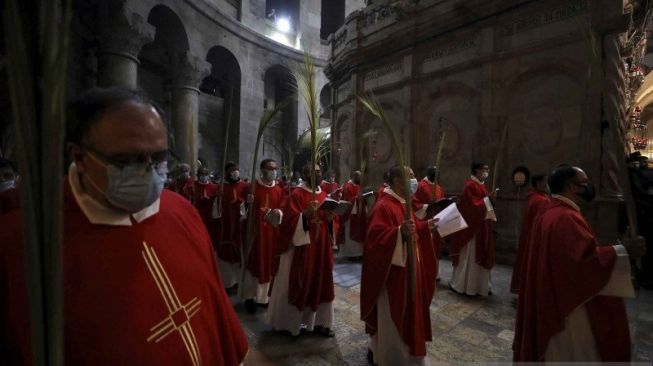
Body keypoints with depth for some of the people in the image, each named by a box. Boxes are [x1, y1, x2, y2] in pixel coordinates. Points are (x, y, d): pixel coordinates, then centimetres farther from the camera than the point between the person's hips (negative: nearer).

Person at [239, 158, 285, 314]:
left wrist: (278, 212, -18)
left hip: (271, 232, 3)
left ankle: (263, 295, 25)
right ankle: (249, 296, 19)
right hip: (254, 230, -3)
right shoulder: (252, 186, -3)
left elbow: (282, 210, 5)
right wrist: (248, 203, -24)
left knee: (268, 263, 10)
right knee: (253, 262, 4)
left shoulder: (279, 190, 7)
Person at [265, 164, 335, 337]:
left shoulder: (323, 194, 10)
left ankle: (319, 322, 29)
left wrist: (331, 213, -7)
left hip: (320, 246, 7)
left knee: (320, 284, 14)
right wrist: (305, 214, -33)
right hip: (301, 247, -6)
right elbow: (290, 222, -18)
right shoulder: (296, 195, -11)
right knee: (297, 286, 6)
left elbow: (329, 220, 13)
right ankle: (288, 322, 26)